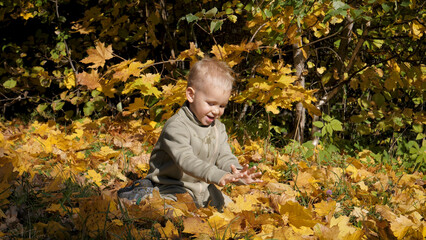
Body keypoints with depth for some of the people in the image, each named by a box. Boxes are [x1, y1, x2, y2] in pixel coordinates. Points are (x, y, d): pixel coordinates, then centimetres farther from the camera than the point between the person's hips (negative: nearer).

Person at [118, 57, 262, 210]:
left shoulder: (218, 128, 7)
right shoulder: (176, 127, -20)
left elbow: (225, 157, 1)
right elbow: (186, 160, -32)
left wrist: (237, 174, -24)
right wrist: (218, 176, -45)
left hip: (202, 188, 8)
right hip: (171, 188, -8)